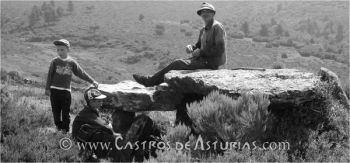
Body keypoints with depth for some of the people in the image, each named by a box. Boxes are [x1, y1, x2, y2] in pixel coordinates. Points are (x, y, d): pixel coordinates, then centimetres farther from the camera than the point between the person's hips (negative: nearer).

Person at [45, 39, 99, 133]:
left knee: (65, 113, 2)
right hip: (54, 90, 0)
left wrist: (92, 81, 7)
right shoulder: (54, 62, 0)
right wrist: (47, 88, 1)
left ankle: (65, 130, 11)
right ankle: (58, 128, 19)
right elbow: (50, 75, 3)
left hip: (66, 90, 0)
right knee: (56, 111, 6)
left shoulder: (72, 62, 3)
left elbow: (81, 73, 8)